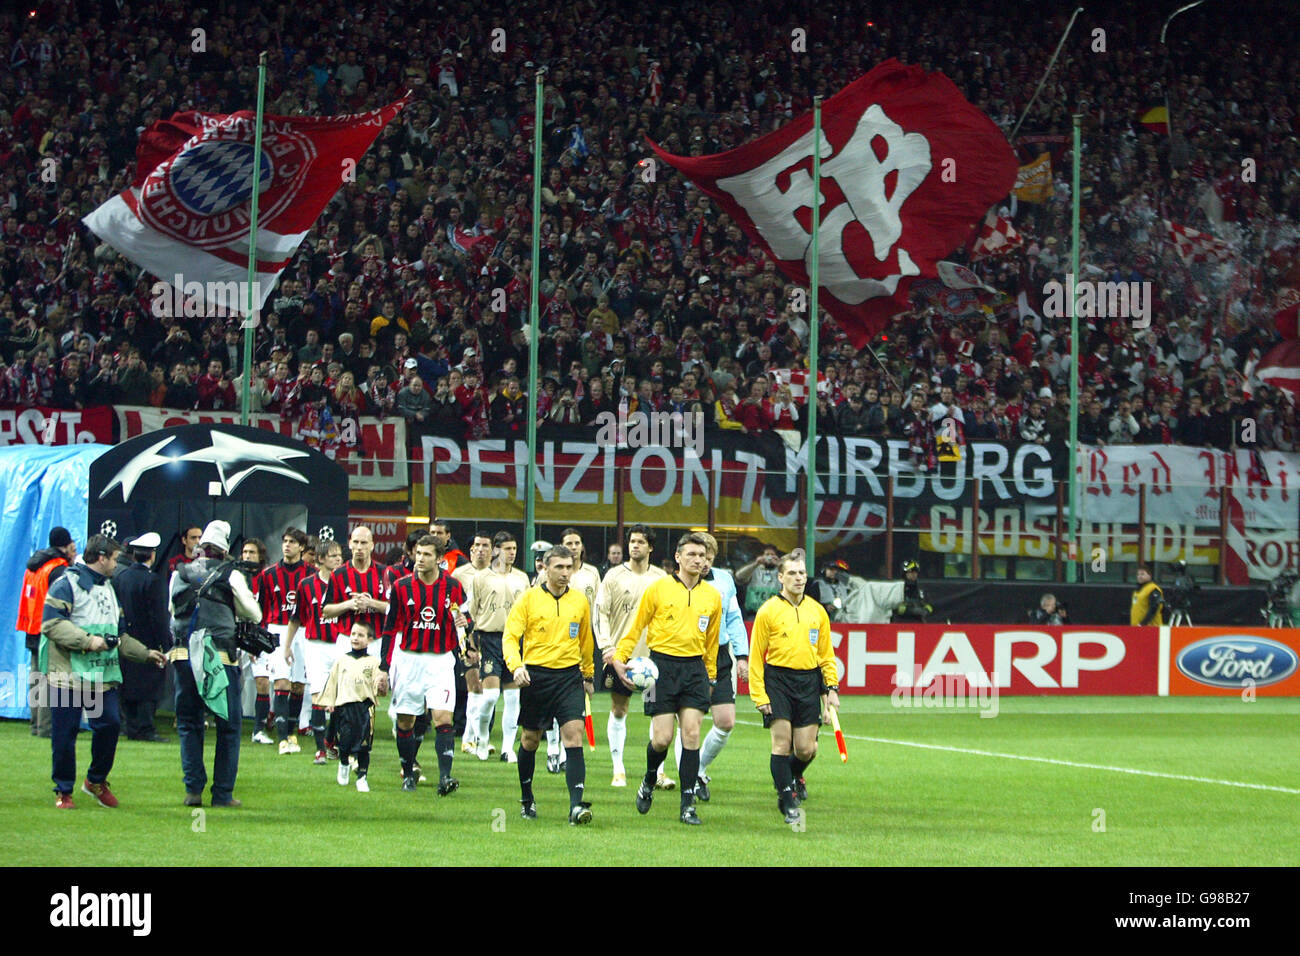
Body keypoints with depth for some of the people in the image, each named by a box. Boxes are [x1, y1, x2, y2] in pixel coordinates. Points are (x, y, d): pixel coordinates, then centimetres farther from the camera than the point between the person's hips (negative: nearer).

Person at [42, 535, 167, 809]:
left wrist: (145, 653, 24)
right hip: (69, 673, -7)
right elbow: (51, 623, -16)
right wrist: (87, 641, -21)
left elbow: (118, 636, 31)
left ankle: (96, 780, 16)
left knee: (110, 724, -4)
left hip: (103, 677, 7)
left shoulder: (107, 588, 23)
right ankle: (63, 791, 9)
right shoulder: (67, 584, -6)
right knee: (65, 734, -3)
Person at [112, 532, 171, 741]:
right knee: (149, 685, -2)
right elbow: (159, 617, -15)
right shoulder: (153, 582, -15)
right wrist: (165, 644, -10)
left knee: (129, 684, 10)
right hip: (148, 641, -6)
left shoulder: (119, 577, 3)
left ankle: (132, 728, 11)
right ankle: (145, 729, -6)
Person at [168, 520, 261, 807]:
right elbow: (254, 615, 8)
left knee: (189, 724, 12)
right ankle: (223, 792, 2)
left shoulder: (179, 575, 9)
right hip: (221, 656, -3)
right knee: (228, 725, 5)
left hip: (184, 654, 3)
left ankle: (193, 789, 5)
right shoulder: (231, 576, -1)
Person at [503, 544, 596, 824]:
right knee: (530, 739, 11)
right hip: (535, 674, -1)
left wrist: (588, 675, 28)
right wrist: (516, 665, -22)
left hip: (569, 675, 1)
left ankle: (576, 806, -22)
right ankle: (526, 799, 32)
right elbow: (510, 636, -5)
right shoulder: (529, 598, -2)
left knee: (574, 736, -14)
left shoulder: (580, 602, 7)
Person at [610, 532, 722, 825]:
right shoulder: (658, 589, 0)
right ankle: (649, 781, 25)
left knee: (691, 735, -7)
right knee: (662, 738, -6)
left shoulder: (712, 596, 9)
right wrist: (619, 657, -3)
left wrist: (710, 677, 20)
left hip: (695, 668, 2)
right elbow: (636, 627, 6)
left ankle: (688, 804, -3)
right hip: (662, 665, -2)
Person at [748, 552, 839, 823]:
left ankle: (793, 776, 33)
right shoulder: (768, 611, -1)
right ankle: (787, 800, 1)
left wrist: (832, 688, 7)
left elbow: (826, 654, 17)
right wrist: (759, 695, -5)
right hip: (778, 679, -3)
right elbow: (756, 656, 0)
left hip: (809, 681, 3)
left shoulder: (817, 612, 10)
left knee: (806, 749, 0)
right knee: (782, 742, -9)